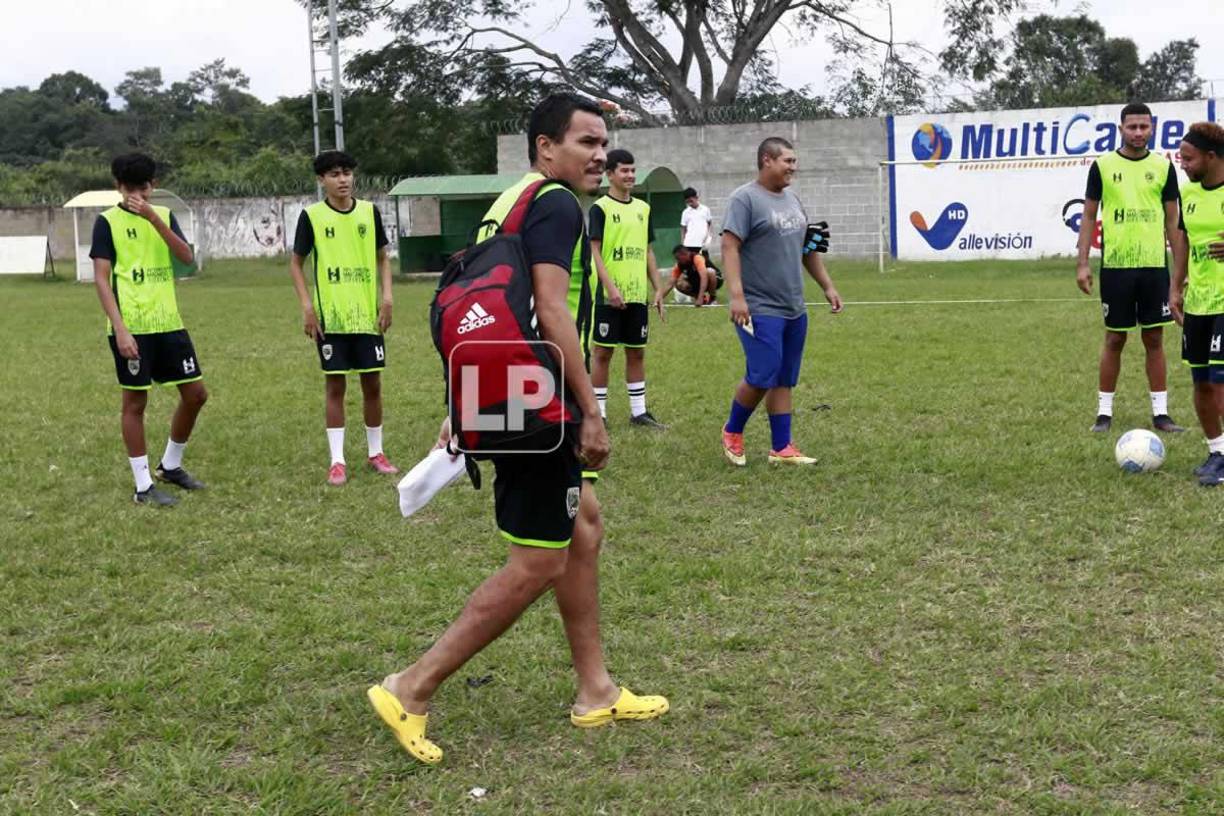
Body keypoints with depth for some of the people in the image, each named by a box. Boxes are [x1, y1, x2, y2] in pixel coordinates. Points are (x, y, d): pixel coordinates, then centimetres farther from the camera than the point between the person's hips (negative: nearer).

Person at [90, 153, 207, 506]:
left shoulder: (164, 215, 9)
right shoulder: (108, 221, -3)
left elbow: (186, 257, -7)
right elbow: (101, 278, -8)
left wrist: (153, 218, -17)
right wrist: (120, 328, -17)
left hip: (169, 322, 5)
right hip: (131, 328, -5)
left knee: (196, 394, 8)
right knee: (135, 401, 1)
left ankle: (170, 466, 27)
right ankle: (144, 486, 10)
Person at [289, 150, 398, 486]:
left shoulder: (369, 212, 4)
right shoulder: (312, 216, -2)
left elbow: (383, 257, 12)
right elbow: (296, 263, 3)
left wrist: (386, 296, -1)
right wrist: (306, 305, -7)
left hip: (367, 314, 2)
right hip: (330, 316, -2)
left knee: (372, 383, 7)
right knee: (335, 385, 1)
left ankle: (375, 452, 21)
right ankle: (337, 460, 7)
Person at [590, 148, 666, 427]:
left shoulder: (643, 208, 12)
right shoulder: (600, 208, -5)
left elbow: (648, 251, 16)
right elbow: (594, 251, -11)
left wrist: (658, 289, 10)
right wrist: (610, 287, -20)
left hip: (638, 294, 6)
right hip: (609, 296, -6)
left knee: (637, 352, 11)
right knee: (602, 352, 0)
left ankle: (639, 411, 19)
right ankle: (598, 413, 7)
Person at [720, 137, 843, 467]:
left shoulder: (792, 199, 15)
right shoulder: (745, 199, -10)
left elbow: (808, 249, 23)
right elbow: (729, 247, -18)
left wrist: (828, 286, 20)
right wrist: (737, 296, -26)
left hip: (794, 309, 8)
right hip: (760, 310, -8)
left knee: (784, 380, 8)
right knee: (762, 376, -11)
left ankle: (781, 448, 13)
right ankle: (732, 432, 12)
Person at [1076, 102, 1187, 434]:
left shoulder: (1163, 167, 5)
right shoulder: (1103, 166, 1)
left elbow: (1172, 221, 9)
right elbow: (1088, 216, 3)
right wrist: (1082, 263, -5)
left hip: (1154, 266, 2)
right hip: (1115, 266, -1)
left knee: (1154, 339, 5)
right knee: (1115, 339, 4)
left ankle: (1160, 412, 12)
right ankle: (1104, 411, 13)